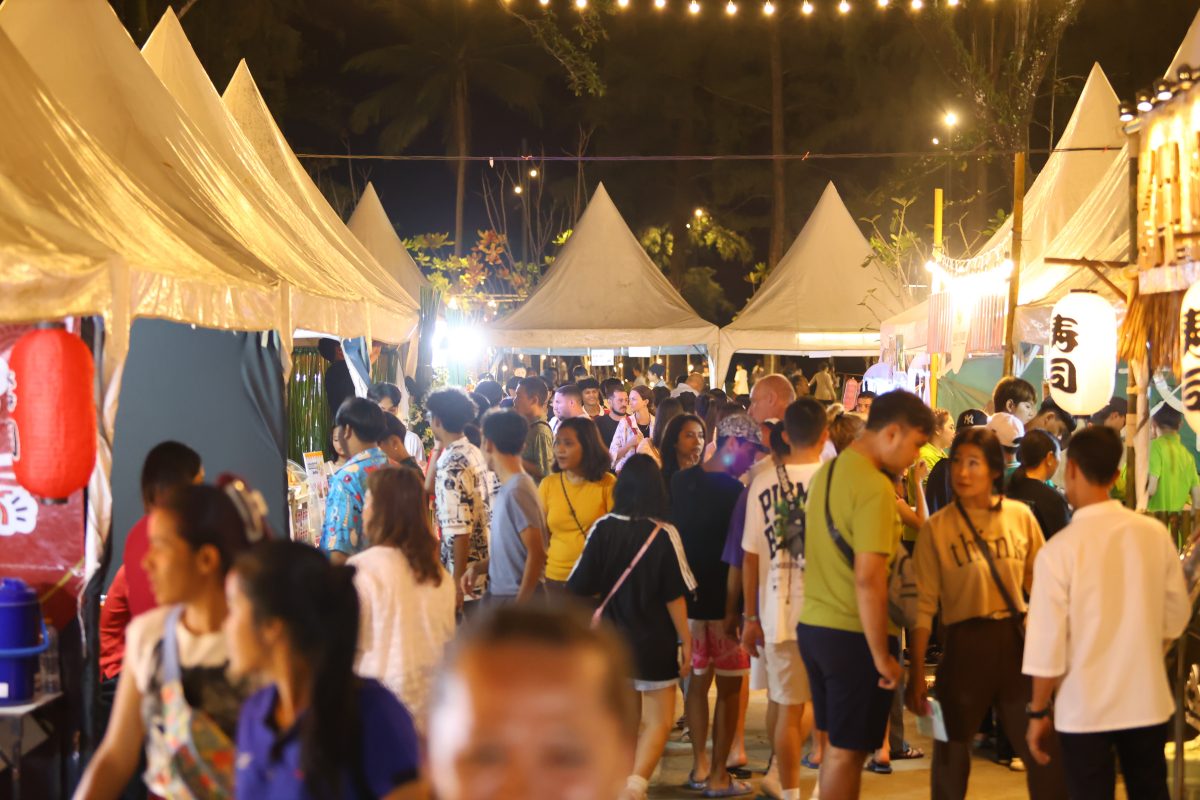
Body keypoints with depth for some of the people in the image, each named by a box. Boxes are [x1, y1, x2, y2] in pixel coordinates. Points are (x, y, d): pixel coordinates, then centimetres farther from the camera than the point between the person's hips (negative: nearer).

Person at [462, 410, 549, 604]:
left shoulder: (517, 491, -18)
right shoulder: (507, 488, 10)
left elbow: (536, 554, -21)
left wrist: (519, 607, -20)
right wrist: (479, 566, 4)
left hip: (518, 600, -9)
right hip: (499, 595, 9)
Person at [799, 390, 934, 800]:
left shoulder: (827, 471, 9)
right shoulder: (875, 488, -18)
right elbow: (869, 580, -23)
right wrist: (882, 656, -17)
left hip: (813, 625, 8)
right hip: (853, 634, -8)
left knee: (838, 744, 18)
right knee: (848, 750, 2)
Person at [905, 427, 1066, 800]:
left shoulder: (1021, 516, 1)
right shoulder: (937, 528, -5)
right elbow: (923, 604, -5)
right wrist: (916, 672, -7)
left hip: (1016, 640, 2)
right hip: (964, 643, -1)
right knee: (952, 752, 10)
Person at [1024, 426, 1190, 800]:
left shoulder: (1059, 549, -15)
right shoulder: (1156, 534, -4)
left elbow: (1047, 645, -13)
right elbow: (1176, 618, 7)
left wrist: (1038, 712, -1)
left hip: (1086, 708, -3)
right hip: (1148, 701, 3)